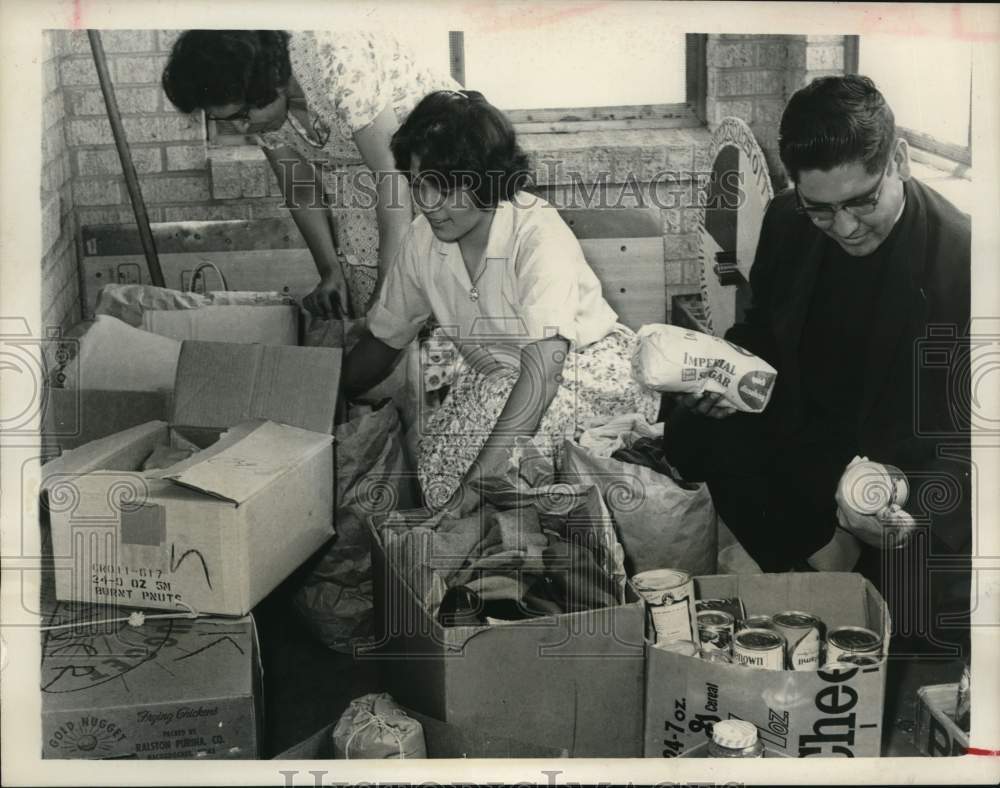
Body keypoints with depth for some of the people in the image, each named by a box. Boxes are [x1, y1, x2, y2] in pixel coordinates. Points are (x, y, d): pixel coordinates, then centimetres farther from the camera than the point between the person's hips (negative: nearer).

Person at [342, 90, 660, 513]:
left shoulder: (540, 236, -28)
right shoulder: (422, 240, -9)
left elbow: (543, 368, -37)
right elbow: (383, 340, 7)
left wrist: (476, 480, -43)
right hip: (497, 376, 5)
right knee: (438, 463, -24)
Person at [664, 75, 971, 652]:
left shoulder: (963, 259, -24)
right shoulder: (787, 223, -7)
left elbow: (973, 434, -21)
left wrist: (923, 516, -37)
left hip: (911, 476, -5)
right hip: (808, 435, 5)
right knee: (694, 435, -18)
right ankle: (821, 555, -5)